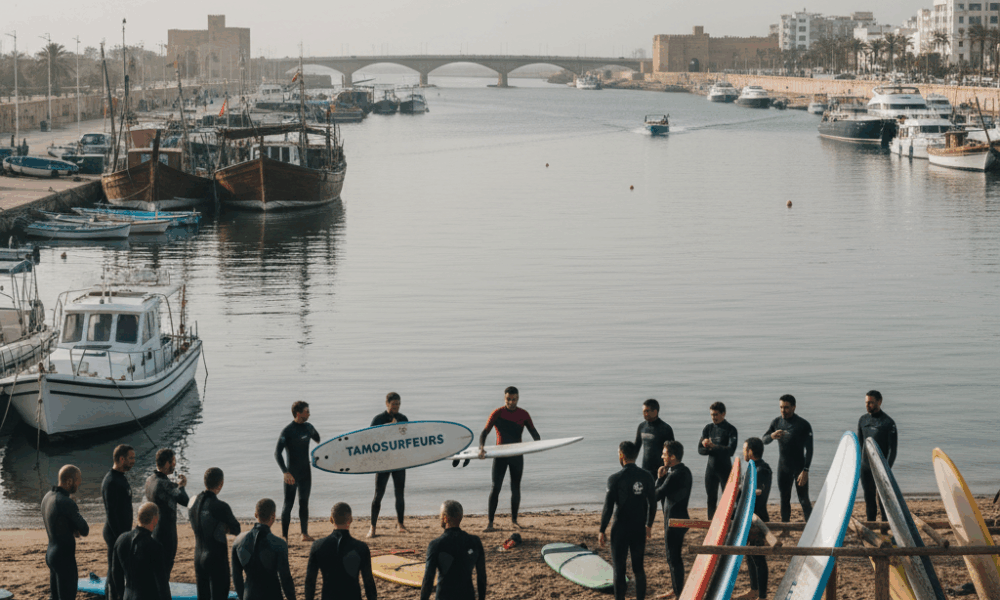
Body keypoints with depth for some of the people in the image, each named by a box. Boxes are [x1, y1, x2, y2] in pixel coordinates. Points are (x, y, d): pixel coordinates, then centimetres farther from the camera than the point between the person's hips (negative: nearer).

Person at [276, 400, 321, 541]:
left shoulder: (308, 427, 6)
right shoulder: (287, 431, -13)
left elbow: (320, 441, 27)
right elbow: (278, 453, -19)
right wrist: (285, 472, -26)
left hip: (306, 471, 6)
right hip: (292, 473, -6)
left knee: (304, 503, 12)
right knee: (288, 503, -5)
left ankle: (305, 534, 18)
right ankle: (284, 536, -5)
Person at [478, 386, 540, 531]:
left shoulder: (523, 414, 4)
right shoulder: (497, 414, -5)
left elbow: (534, 432, 6)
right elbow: (484, 432, -13)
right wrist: (481, 447, -32)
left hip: (517, 455, 3)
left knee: (516, 488, 7)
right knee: (496, 487, -9)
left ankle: (514, 520, 21)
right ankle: (490, 522, -7)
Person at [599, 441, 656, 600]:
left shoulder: (615, 479, -15)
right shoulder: (646, 477, -1)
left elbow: (608, 508, -13)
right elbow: (652, 504, 7)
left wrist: (602, 531, -4)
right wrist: (649, 525, 21)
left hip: (620, 529, -4)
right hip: (639, 529, 4)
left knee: (619, 569, 4)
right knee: (639, 568, 14)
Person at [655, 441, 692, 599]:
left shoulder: (675, 475, -22)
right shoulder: (685, 471, 9)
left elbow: (657, 495, -18)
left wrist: (660, 478, -10)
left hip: (674, 521, -10)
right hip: (681, 517, 10)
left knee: (673, 558, -2)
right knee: (674, 557, 20)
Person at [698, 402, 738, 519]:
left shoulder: (730, 430, -6)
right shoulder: (708, 428, 6)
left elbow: (731, 450, -17)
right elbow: (700, 449, 3)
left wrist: (713, 446, -23)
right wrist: (710, 449, -16)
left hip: (725, 468, -4)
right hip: (711, 468, 4)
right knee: (711, 498, 8)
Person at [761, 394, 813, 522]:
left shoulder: (803, 425, -10)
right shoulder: (777, 423, 5)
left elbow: (809, 449, -11)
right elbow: (763, 440, 1)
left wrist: (805, 471, -19)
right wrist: (772, 436, -24)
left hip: (799, 468, -4)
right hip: (783, 467, 4)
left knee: (804, 500, -4)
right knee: (784, 500, 8)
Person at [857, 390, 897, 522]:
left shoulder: (888, 422, -8)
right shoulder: (862, 420, 9)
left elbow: (892, 448, -9)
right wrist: (857, 464, 11)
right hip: (865, 467, 5)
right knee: (869, 498, 7)